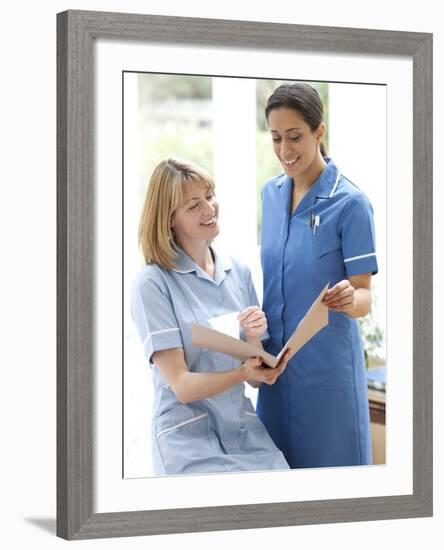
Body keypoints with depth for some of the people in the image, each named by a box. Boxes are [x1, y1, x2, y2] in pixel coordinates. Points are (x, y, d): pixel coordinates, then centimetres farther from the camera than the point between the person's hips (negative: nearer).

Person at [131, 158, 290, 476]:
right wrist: (243, 374, -25)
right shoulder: (153, 283, -7)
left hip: (244, 428, 5)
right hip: (188, 435, -4)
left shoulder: (240, 273, 9)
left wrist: (254, 340, -10)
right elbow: (181, 385, -9)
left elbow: (259, 376, 11)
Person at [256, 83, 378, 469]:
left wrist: (349, 299, -33)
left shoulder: (349, 202, -13)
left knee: (328, 459, 4)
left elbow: (364, 297, -12)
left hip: (327, 361, -5)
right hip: (275, 357, 6)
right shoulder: (271, 193, 6)